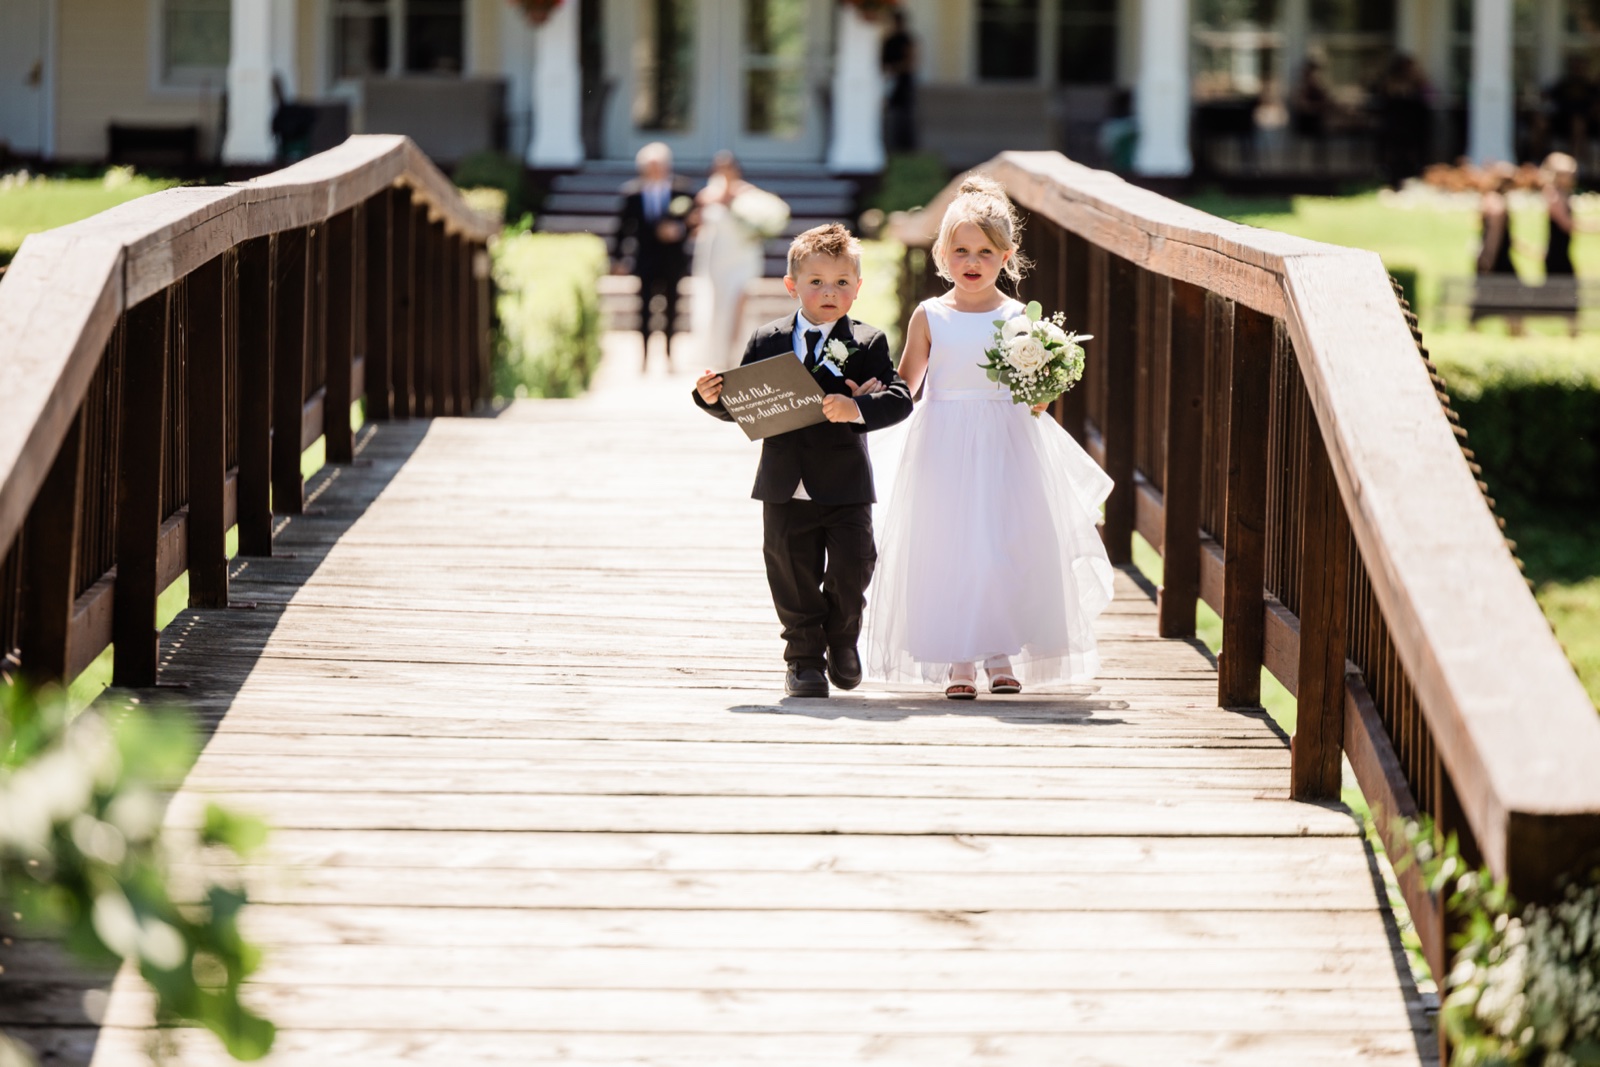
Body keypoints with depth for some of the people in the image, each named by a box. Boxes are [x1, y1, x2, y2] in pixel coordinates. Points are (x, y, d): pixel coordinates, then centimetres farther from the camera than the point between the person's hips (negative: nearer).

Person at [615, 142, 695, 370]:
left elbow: (691, 221, 5)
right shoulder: (633, 193, 1)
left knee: (671, 308, 5)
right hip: (645, 261, -1)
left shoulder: (681, 191, 2)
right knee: (645, 309, -1)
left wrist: (678, 230, -16)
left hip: (672, 259, 1)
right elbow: (625, 227, 2)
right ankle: (645, 357, 3)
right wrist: (620, 257, -3)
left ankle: (669, 355, 15)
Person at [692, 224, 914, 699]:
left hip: (846, 485, -2)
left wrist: (858, 408, -33)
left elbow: (899, 397, -15)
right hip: (786, 486, 2)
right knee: (792, 572, 6)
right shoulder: (766, 342, 6)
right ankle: (804, 657, 19)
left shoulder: (868, 343, -3)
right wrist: (713, 397, -12)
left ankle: (841, 637, 26)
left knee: (853, 566, -2)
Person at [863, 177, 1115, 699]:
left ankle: (1001, 654, 14)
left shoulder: (1018, 317, 1)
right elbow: (906, 386, 8)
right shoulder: (929, 317, 1)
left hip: (1006, 446, 0)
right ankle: (958, 661, 8)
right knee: (947, 547, -1)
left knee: (1007, 548, -1)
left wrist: (1040, 395, -16)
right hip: (946, 449, 0)